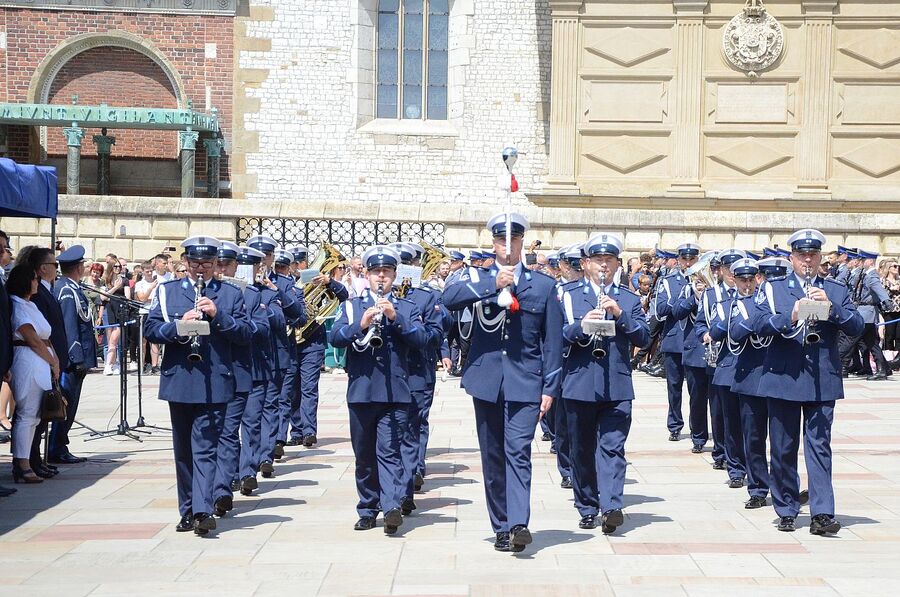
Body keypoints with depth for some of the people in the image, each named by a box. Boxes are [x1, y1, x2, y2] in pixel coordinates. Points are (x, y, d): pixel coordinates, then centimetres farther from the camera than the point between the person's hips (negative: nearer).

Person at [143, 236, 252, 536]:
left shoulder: (231, 294, 7)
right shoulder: (167, 291, 11)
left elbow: (245, 334, 0)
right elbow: (150, 329, 2)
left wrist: (218, 315, -15)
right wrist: (179, 325, -16)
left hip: (214, 384, -2)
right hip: (178, 382, 2)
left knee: (205, 448, -8)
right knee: (183, 451, 11)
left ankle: (202, 510, -13)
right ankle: (187, 510, 20)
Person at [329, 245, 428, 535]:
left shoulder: (407, 308, 10)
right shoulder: (352, 306, 12)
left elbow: (420, 339, -5)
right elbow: (334, 337, -3)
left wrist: (395, 317, -19)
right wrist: (360, 324, -20)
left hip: (395, 392, -2)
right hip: (360, 391, 2)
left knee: (389, 450, -11)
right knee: (364, 454, 8)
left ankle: (392, 506, -19)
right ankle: (367, 510, 17)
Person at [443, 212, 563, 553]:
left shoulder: (544, 285, 7)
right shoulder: (477, 279, 8)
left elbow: (552, 340, 5)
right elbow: (449, 298, -15)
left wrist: (550, 388, -1)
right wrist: (493, 285, -24)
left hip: (525, 383, -2)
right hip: (486, 381, 2)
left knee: (518, 451, -14)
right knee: (492, 456, 7)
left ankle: (518, 523, -20)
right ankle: (501, 527, 15)